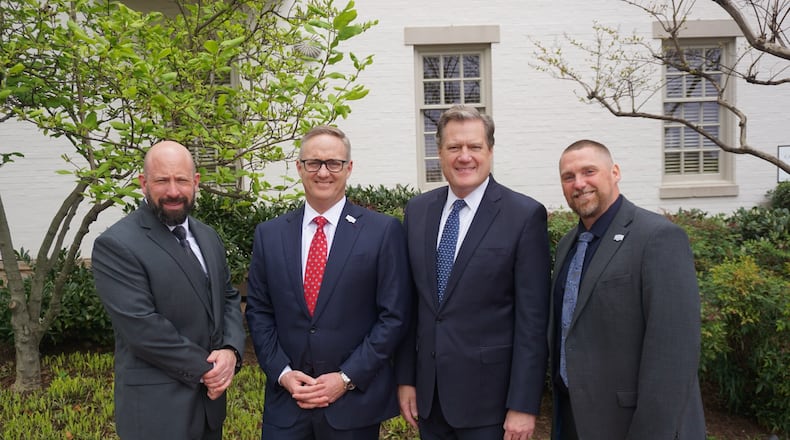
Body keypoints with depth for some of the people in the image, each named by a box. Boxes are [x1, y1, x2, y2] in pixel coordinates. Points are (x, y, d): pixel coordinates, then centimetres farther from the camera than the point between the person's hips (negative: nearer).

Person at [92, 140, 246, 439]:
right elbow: (143, 328, -20)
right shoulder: (115, 245, -14)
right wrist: (205, 368, -14)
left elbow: (229, 298, 9)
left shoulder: (208, 237, 8)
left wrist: (231, 350, -9)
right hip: (156, 408, -6)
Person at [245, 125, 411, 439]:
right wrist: (282, 372, -5)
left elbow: (394, 315, -7)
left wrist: (347, 378, -11)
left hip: (355, 401, -2)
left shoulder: (384, 231, -6)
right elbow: (258, 311, 6)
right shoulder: (269, 234, 4)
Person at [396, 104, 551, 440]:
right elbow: (410, 302, 7)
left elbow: (532, 319, -11)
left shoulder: (525, 215, -10)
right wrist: (405, 378, 6)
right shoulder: (417, 210, 3)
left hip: (488, 396, -4)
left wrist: (523, 405, -11)